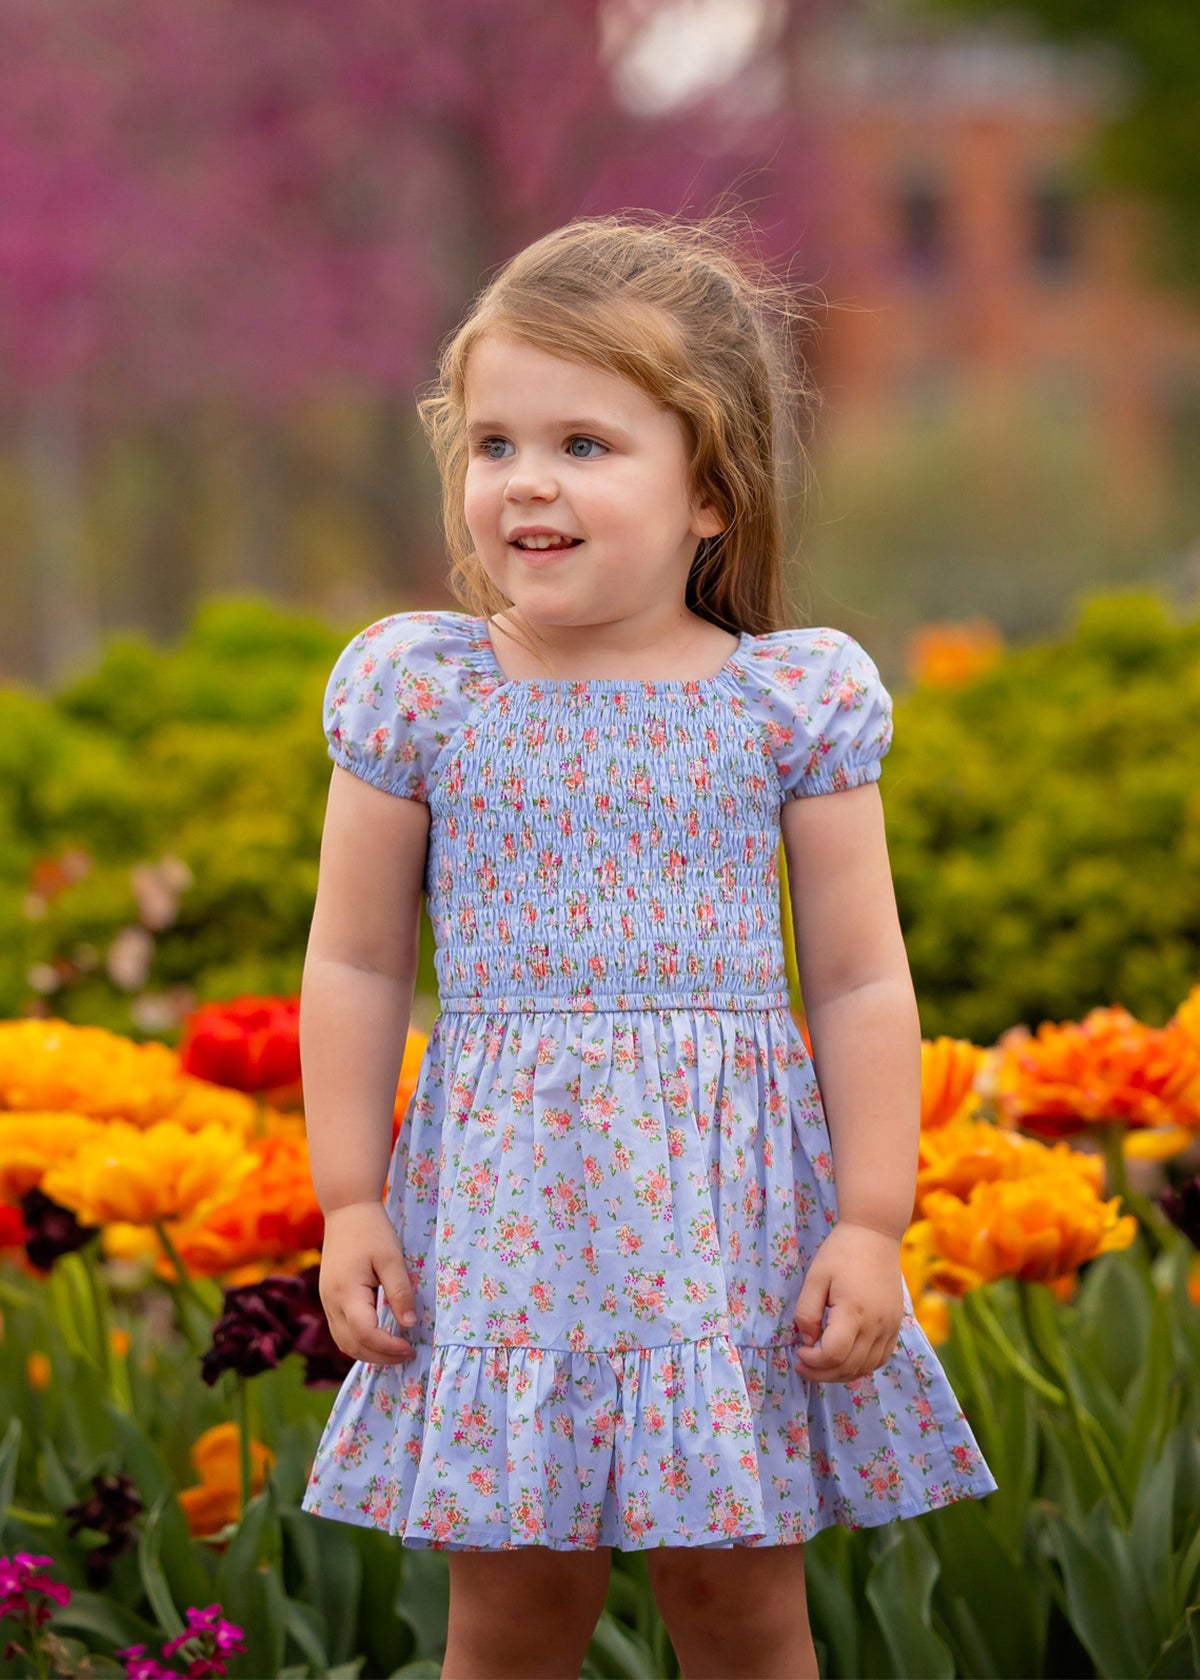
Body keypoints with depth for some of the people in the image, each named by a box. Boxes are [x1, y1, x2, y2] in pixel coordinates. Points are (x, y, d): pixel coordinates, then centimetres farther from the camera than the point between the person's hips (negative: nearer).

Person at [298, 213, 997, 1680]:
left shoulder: (794, 702, -2)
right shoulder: (418, 692, -1)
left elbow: (860, 983, 1)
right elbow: (356, 968, 5)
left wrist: (872, 1224, -4)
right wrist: (349, 1205, 1)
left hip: (734, 1197, 0)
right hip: (499, 1199, 0)